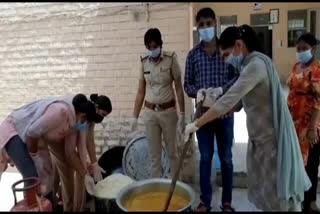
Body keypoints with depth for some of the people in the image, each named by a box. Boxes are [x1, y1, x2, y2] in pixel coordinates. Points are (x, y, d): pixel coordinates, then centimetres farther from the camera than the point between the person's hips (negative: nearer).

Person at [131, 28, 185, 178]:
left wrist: (182, 114, -9)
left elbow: (179, 88, -5)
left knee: (172, 151, 10)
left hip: (168, 111, -2)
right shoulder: (144, 63, 3)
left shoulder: (171, 59, -7)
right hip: (150, 113, 3)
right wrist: (135, 117, 4)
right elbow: (140, 92, 5)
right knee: (154, 154, 10)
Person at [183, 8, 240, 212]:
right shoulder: (193, 54, 5)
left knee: (226, 158, 9)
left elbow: (237, 76, -4)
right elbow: (187, 84, 4)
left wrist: (222, 89, -22)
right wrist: (197, 91, -18)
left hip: (225, 111, -1)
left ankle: (227, 201, 24)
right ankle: (205, 201, 22)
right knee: (205, 157, 9)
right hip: (203, 111, 1)